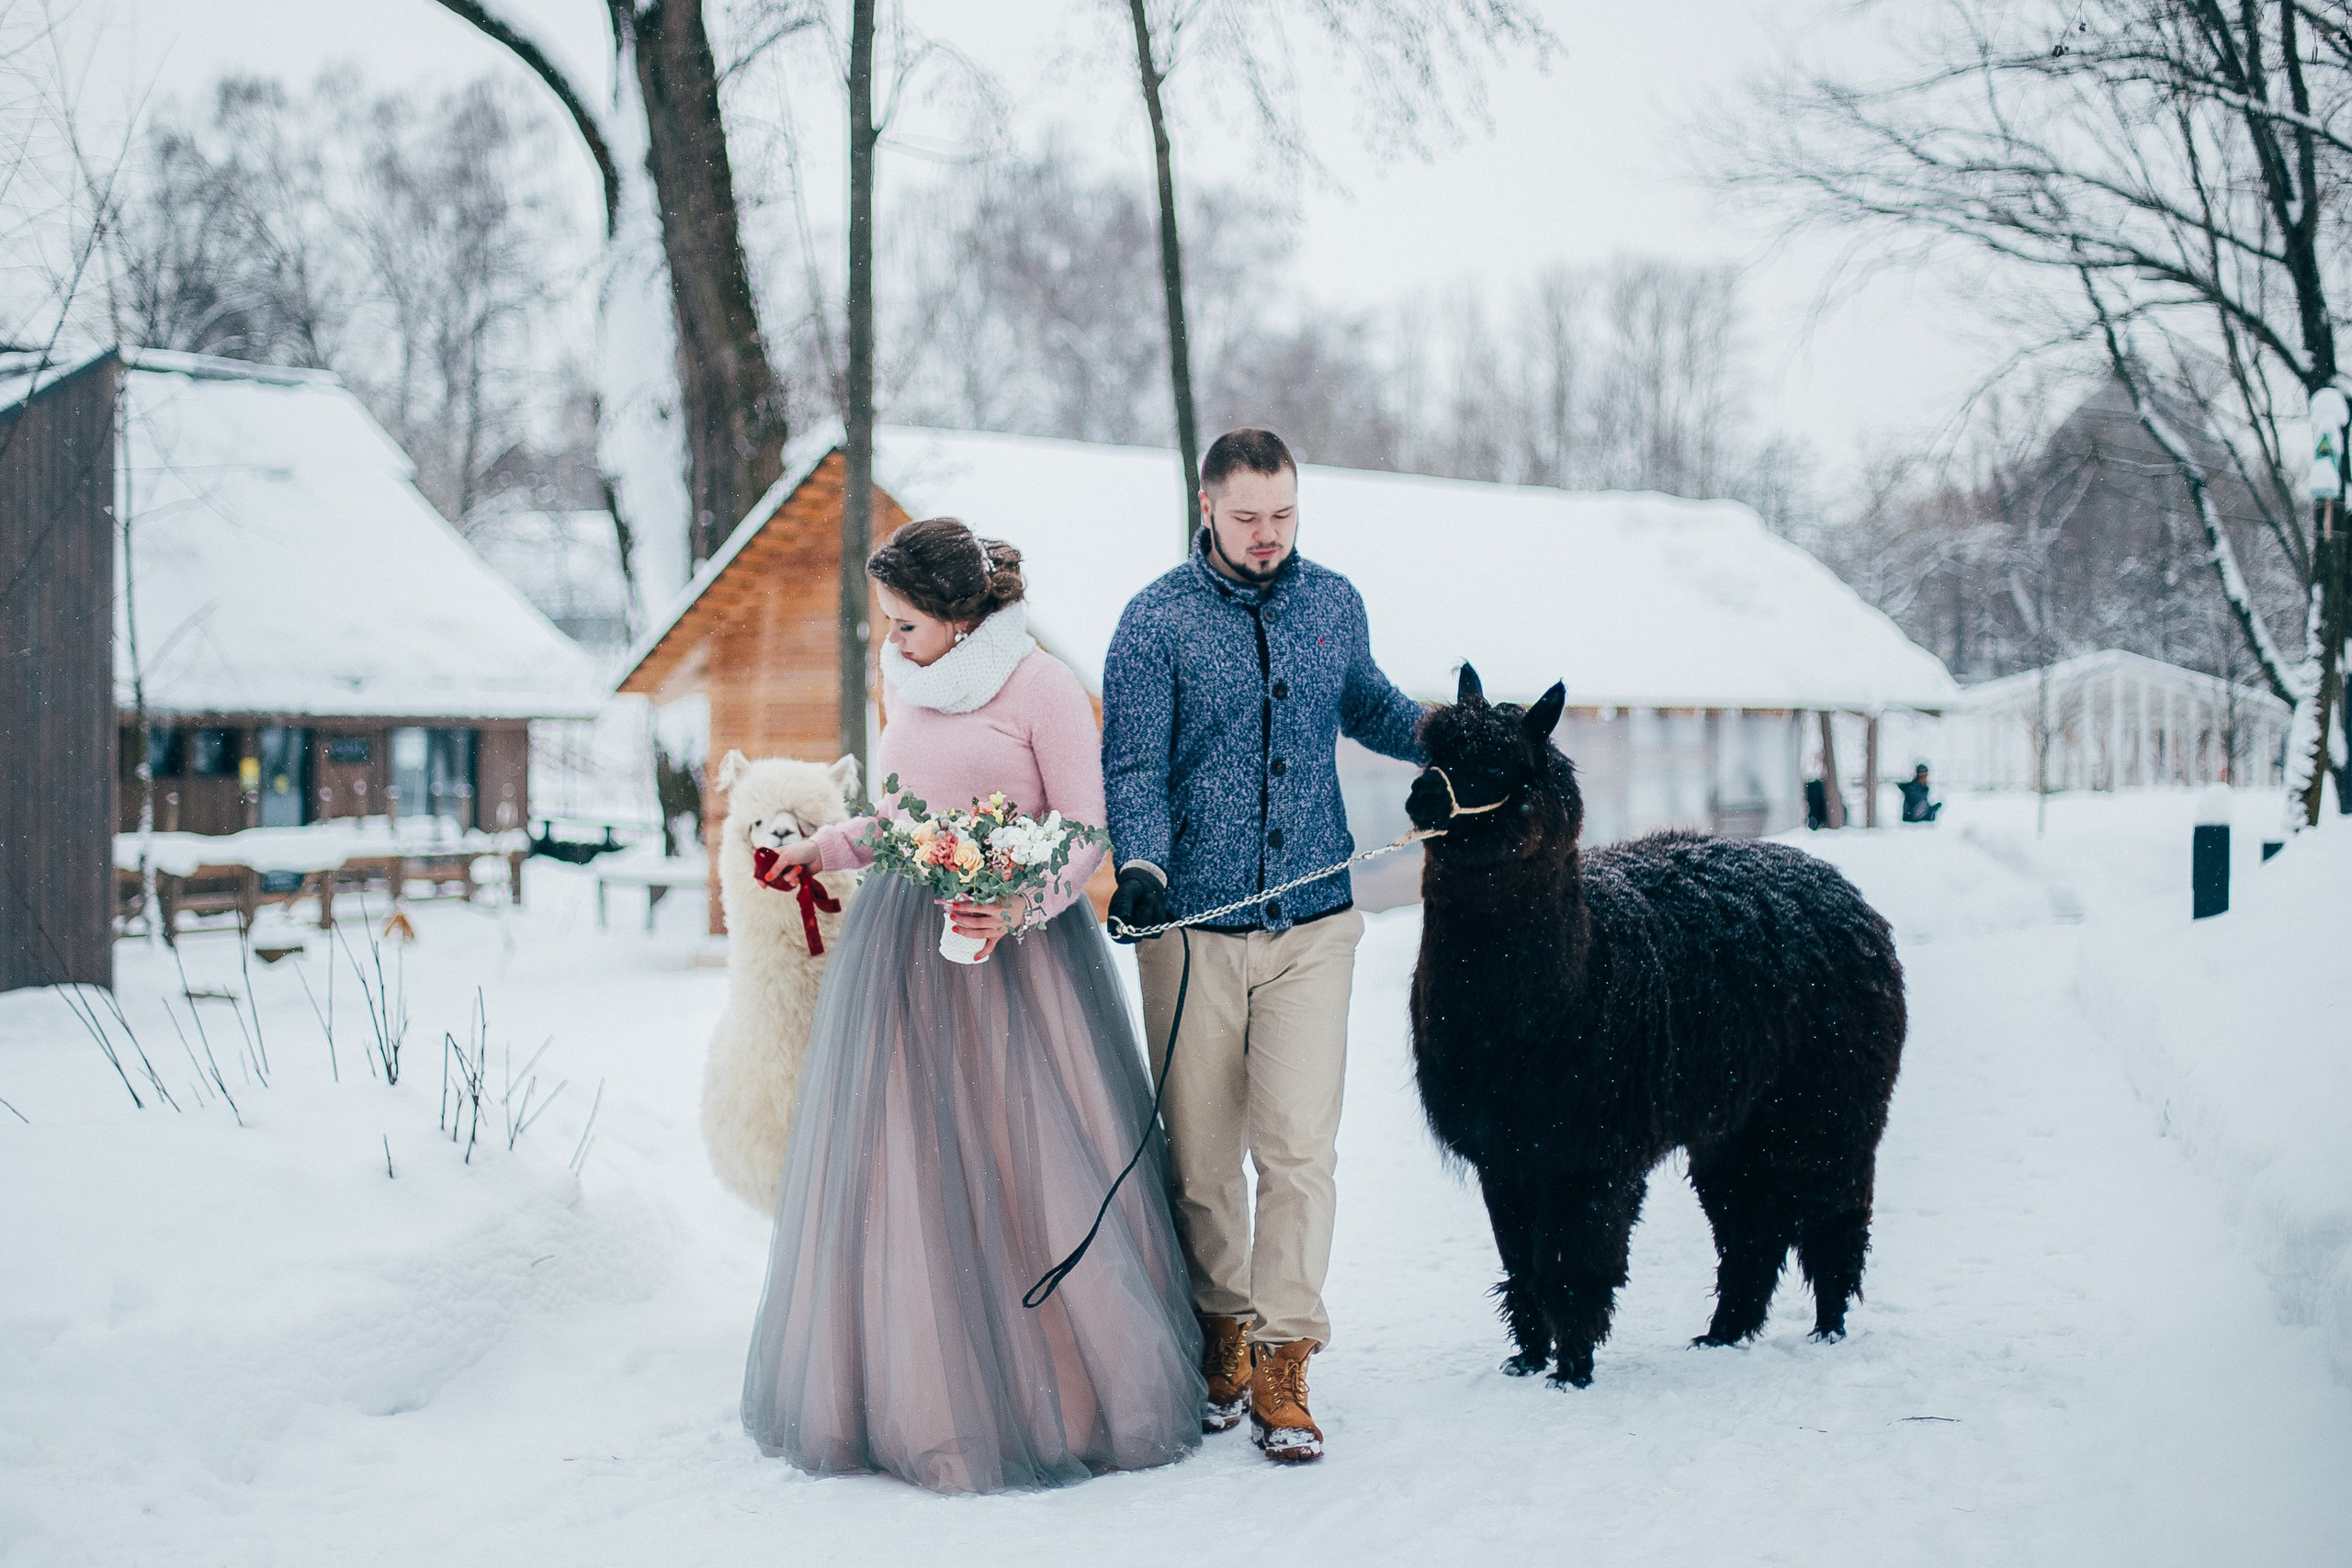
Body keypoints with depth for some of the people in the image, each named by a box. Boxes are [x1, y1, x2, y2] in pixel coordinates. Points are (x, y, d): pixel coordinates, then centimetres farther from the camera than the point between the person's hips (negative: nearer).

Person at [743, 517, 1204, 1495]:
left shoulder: (1041, 687, -6)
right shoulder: (907, 683, 14)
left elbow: (1086, 830, -8)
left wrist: (1018, 908, -22)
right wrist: (827, 848, 13)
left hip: (1014, 947, -6)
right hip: (902, 942, 6)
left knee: (1030, 1166, -4)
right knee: (902, 1172, 3)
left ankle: (1068, 1391, 10)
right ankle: (917, 1397, 12)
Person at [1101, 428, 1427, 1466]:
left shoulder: (1334, 603, 10)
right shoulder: (1156, 621, -2)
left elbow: (1366, 706, 27)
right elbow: (1133, 766, -7)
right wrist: (1141, 865, -23)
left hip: (1312, 923, 2)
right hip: (1193, 924, -2)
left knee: (1300, 1145, -6)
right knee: (1201, 1151, 5)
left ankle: (1282, 1362, 1)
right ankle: (1220, 1337, 23)